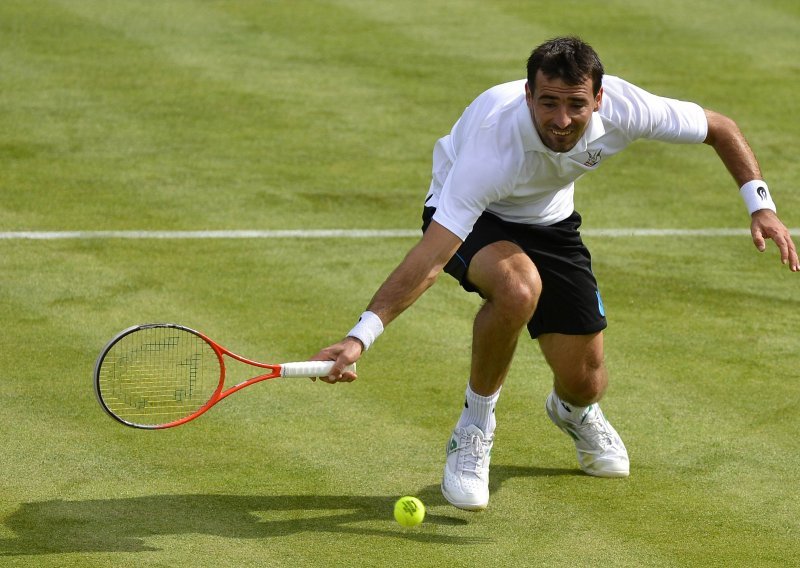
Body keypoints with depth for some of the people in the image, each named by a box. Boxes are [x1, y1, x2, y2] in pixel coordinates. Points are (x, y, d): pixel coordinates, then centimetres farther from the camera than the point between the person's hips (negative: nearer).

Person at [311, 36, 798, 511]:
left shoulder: (624, 108, -29)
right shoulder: (494, 146, -41)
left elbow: (720, 128, -10)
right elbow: (429, 259, -45)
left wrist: (761, 206, -20)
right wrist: (361, 336, -55)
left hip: (548, 221, 4)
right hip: (465, 216, -4)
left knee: (585, 382, -1)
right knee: (517, 287, -39)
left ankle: (574, 412, 42)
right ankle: (474, 430, -14)